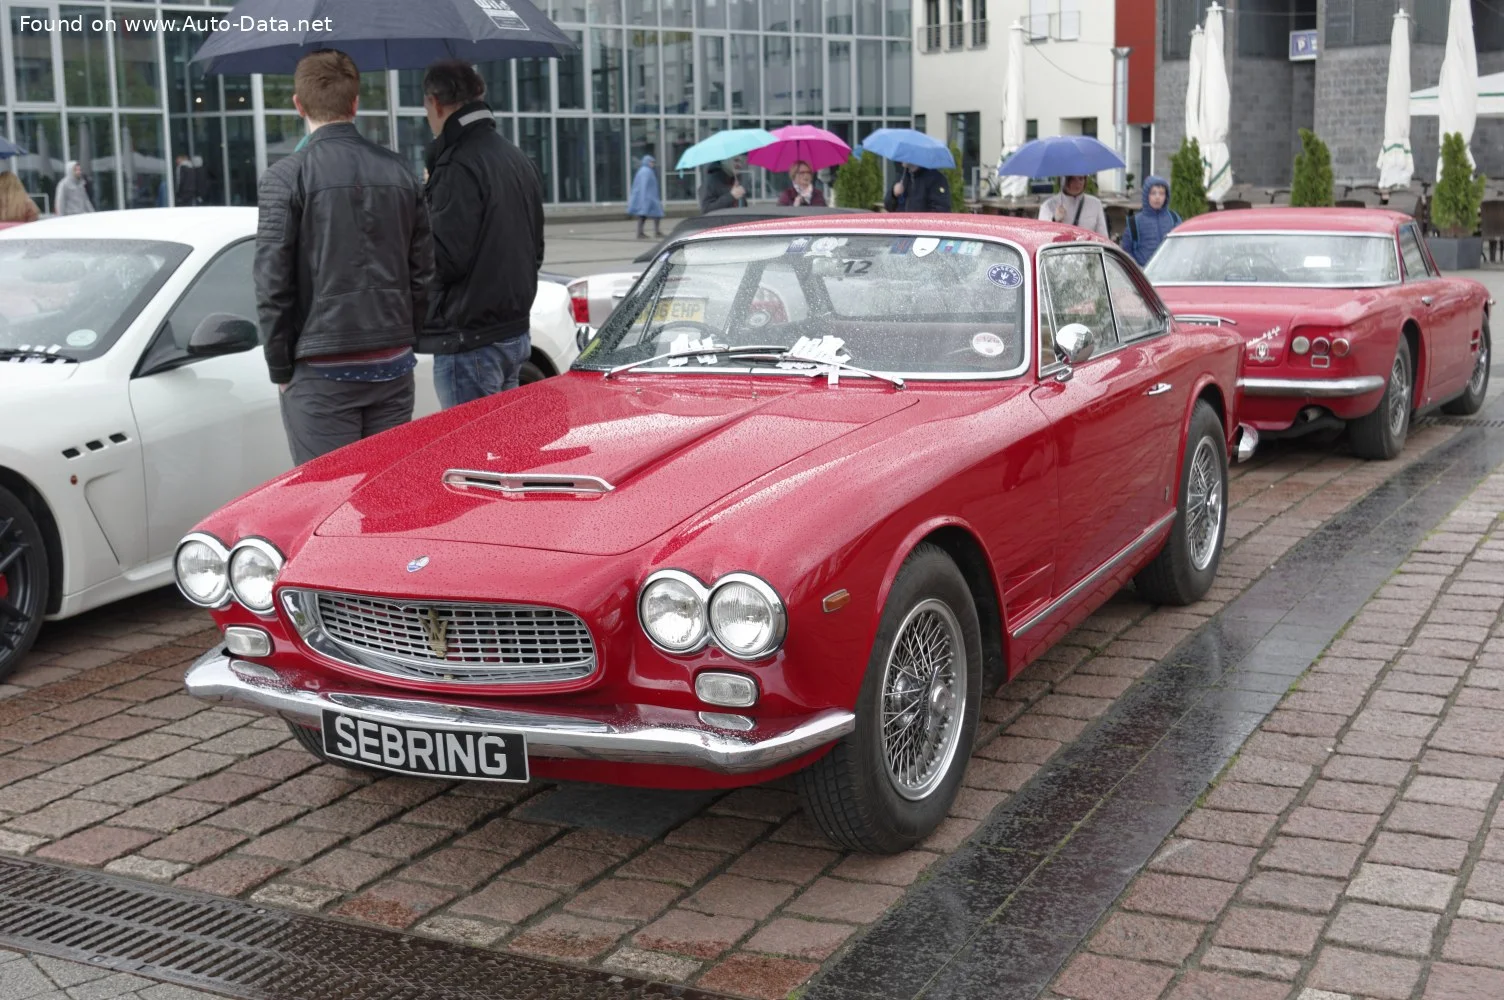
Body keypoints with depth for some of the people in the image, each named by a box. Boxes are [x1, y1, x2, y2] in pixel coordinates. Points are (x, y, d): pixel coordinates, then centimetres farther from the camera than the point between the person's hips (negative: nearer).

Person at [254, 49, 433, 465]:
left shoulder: (285, 178, -9)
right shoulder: (399, 172, 5)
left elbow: (273, 286, -9)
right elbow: (423, 273, 9)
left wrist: (281, 369, 1)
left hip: (321, 372, -4)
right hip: (393, 366, 5)